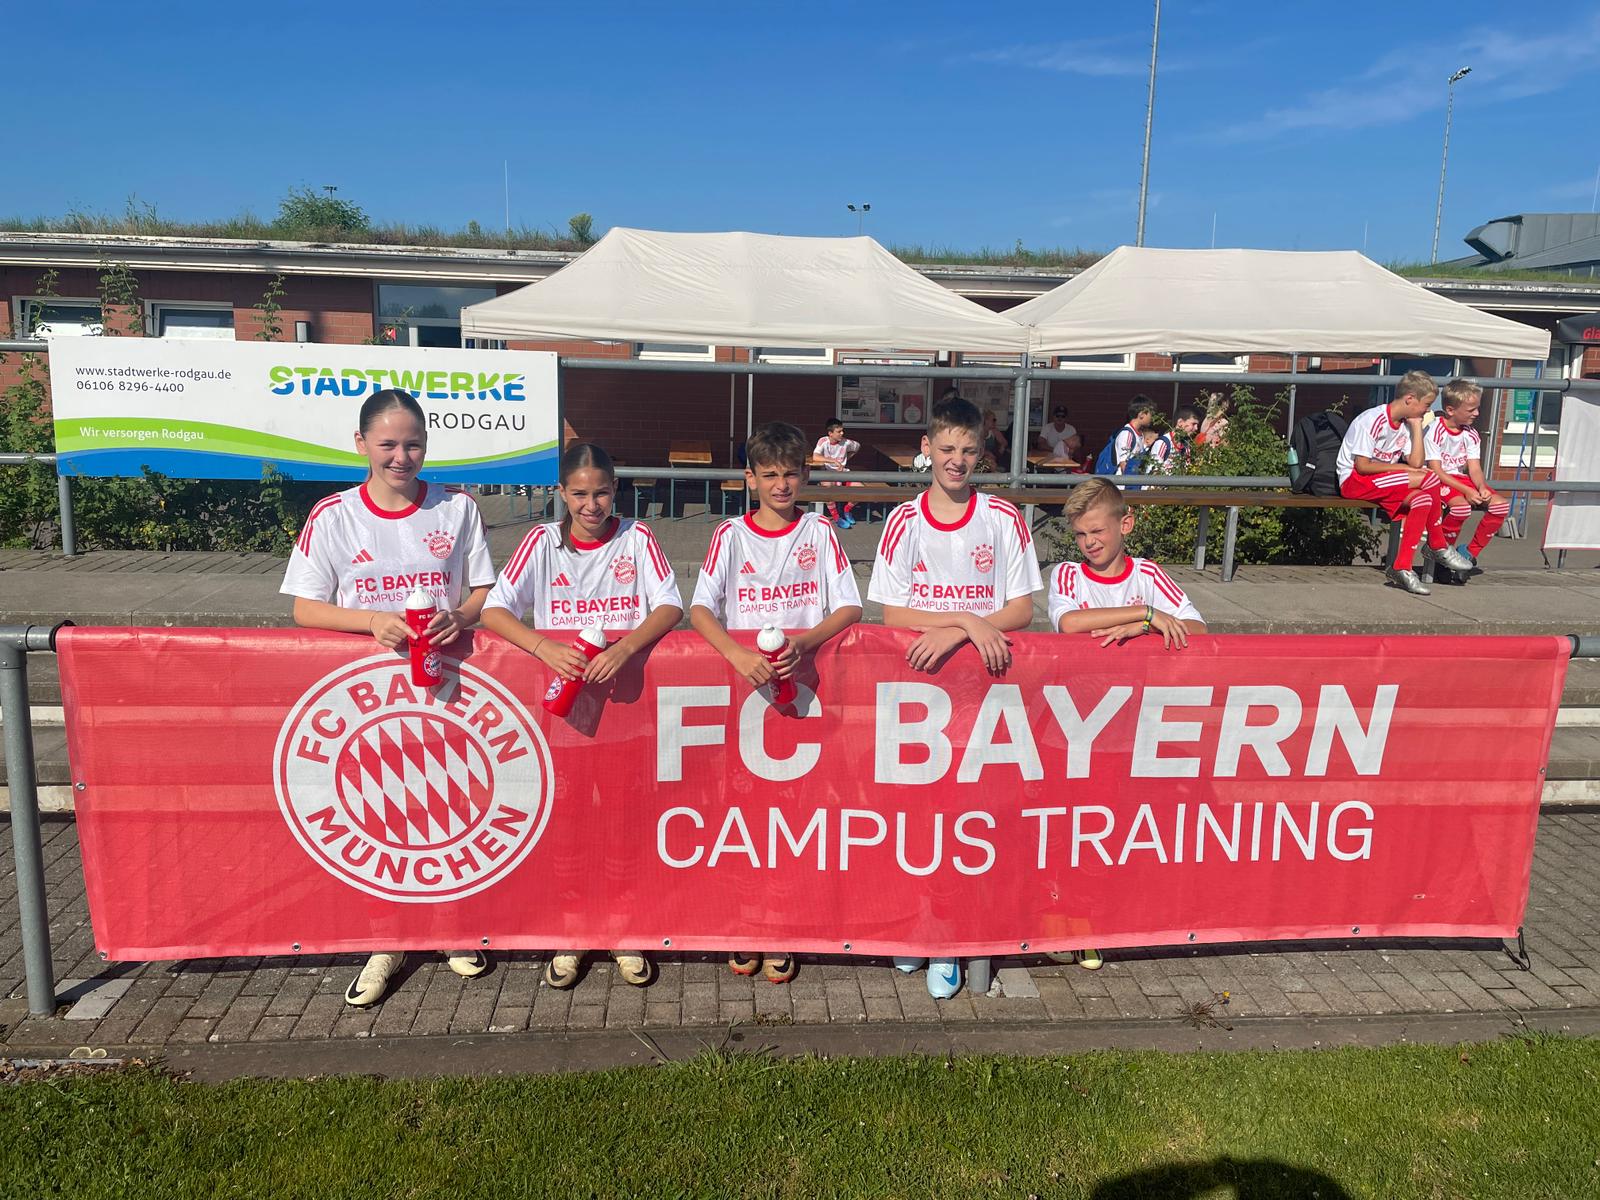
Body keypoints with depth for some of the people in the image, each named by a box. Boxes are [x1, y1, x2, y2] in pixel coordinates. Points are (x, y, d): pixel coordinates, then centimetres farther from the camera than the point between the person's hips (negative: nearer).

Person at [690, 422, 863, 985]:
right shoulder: (731, 535, 3)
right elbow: (700, 608, -5)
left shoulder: (820, 532, 5)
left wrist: (804, 643, -20)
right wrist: (736, 653, -24)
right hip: (741, 684, 0)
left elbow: (849, 608, -1)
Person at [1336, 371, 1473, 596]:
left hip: (1380, 484, 9)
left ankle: (1401, 568, -16)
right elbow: (1362, 466, -19)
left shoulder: (1406, 424, 10)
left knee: (1422, 500, -19)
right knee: (1429, 480, -21)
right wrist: (1400, 468, -11)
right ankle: (1439, 547, -3)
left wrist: (1417, 426, 0)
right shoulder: (1373, 420, -16)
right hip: (1354, 481, -9)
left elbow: (1416, 463, 0)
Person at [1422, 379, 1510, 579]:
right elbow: (1435, 471, -19)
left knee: (1501, 505, -8)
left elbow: (1474, 467, 1)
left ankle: (1470, 553, 1)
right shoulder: (1433, 432, -15)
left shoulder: (1471, 435, 7)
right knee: (1461, 506, -36)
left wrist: (1481, 487, -22)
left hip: (1461, 479, 8)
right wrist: (1466, 490, -26)